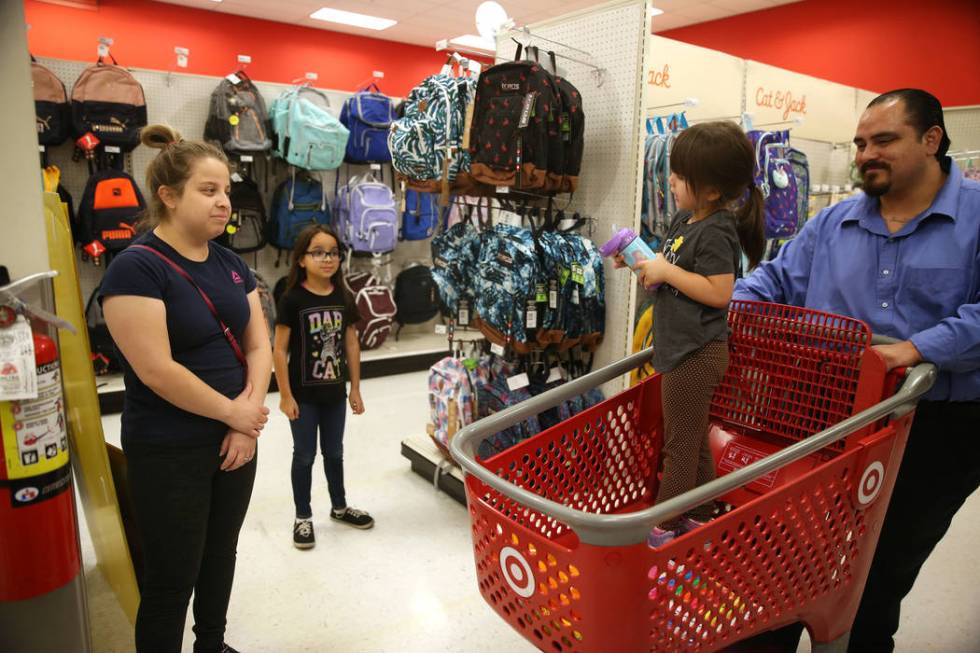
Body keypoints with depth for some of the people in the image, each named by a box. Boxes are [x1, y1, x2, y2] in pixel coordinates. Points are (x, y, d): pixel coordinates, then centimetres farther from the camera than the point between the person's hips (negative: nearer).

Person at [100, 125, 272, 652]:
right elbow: (157, 371, -22)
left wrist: (249, 416, -9)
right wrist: (234, 413, -14)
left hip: (234, 440, 7)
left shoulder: (231, 264, 5)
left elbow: (259, 345, 4)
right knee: (171, 578, 8)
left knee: (221, 555, 22)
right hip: (168, 452, -7)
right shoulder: (135, 268, -16)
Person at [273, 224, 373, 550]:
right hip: (303, 393, -4)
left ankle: (339, 507, 37)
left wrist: (355, 388, 6)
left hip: (335, 391, 4)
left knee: (334, 452, 18)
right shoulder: (292, 299, -13)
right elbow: (279, 349, -12)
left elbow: (351, 344, 5)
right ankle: (303, 517, 26)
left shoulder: (343, 297, 0)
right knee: (305, 455, 10)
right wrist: (285, 395, -12)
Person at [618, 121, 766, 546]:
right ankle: (700, 516, 34)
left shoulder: (715, 232, -19)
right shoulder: (686, 219, 9)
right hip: (681, 348, 10)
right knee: (693, 440, 19)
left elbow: (719, 292, -25)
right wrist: (641, 259, 2)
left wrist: (666, 272, -22)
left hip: (695, 352, -10)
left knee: (680, 445, 3)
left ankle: (663, 526, 16)